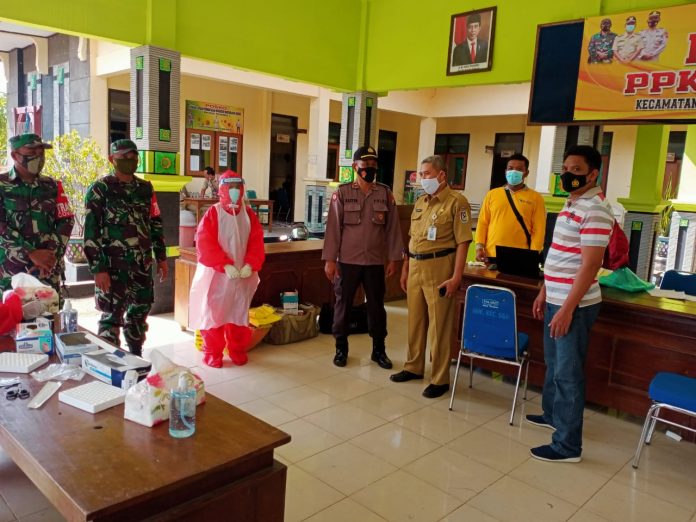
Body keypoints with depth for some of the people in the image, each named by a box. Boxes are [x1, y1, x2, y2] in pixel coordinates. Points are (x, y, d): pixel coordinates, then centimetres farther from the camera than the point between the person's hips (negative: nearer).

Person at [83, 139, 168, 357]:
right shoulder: (100, 189, -6)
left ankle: (136, 358, 32)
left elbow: (155, 224, 17)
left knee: (140, 312, 15)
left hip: (142, 264, 6)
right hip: (113, 266, -6)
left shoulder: (146, 188, 10)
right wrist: (98, 269, -16)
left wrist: (161, 257, 13)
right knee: (112, 316, -2)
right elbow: (91, 232, -10)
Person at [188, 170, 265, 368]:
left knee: (239, 314, 12)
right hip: (216, 275, -3)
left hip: (243, 275, 3)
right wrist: (226, 265, -22)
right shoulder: (212, 213, -6)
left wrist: (251, 264, -16)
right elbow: (205, 244, -15)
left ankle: (237, 351, 27)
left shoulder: (249, 214, 5)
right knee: (213, 313, 4)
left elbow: (257, 242, 0)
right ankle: (213, 353, 18)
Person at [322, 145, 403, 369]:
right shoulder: (342, 193, -3)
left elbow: (392, 228, 4)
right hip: (347, 261, -1)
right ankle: (341, 348, 24)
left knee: (377, 306, 10)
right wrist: (330, 259, -9)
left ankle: (379, 350, 25)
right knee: (343, 304, 8)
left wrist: (393, 259, 1)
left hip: (376, 262, 2)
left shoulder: (386, 194, 3)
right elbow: (333, 227, -5)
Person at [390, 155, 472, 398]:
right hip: (415, 268, 7)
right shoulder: (420, 202, 14)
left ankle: (440, 379, 12)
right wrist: (405, 269, 17)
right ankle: (414, 367, 31)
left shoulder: (456, 202, -8)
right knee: (415, 321, 15)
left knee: (439, 325, 1)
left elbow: (462, 242, -12)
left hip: (439, 269, -7)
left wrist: (456, 277, -17)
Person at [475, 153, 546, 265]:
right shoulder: (492, 194, 10)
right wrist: (479, 246, -1)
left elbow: (539, 229, 0)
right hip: (491, 256, 2)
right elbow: (483, 223, 9)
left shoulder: (535, 198, 5)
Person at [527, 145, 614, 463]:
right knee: (554, 363, 22)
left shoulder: (595, 210, -18)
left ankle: (568, 445, 9)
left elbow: (589, 266, -23)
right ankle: (552, 414, 41)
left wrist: (567, 309, -24)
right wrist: (544, 293, 19)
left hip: (574, 305, -9)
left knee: (567, 372, -2)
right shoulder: (571, 204, 12)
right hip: (556, 300, 9)